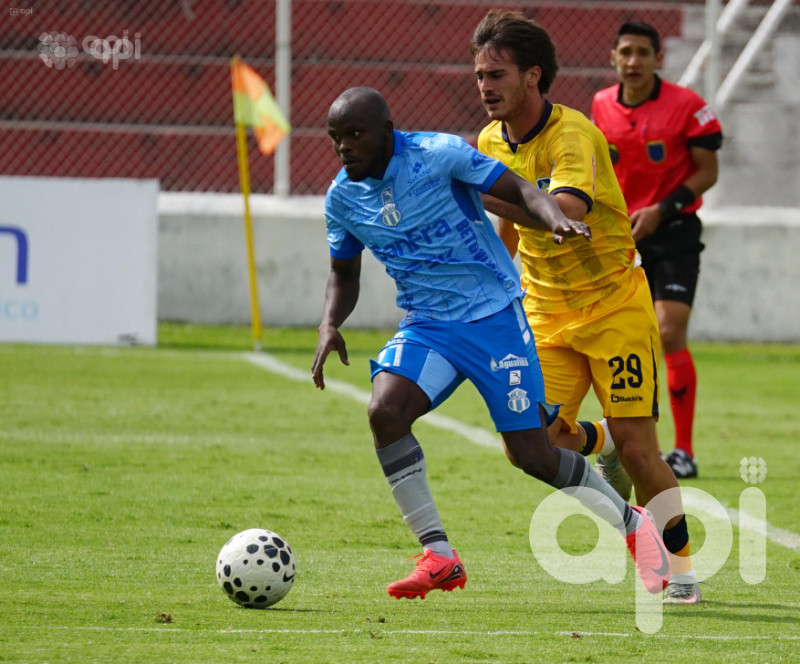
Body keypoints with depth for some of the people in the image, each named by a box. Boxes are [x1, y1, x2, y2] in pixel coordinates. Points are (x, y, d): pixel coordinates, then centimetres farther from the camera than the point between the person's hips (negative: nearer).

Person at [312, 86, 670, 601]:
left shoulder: (439, 154, -15)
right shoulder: (342, 197, 1)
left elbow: (519, 190, -13)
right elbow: (344, 274, 15)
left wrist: (555, 219, -34)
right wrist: (330, 326, -4)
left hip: (494, 314, -4)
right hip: (428, 326, 4)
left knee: (532, 455, -5)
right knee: (385, 411, -24)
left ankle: (633, 524, 22)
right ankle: (439, 557, -14)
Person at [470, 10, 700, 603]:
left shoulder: (574, 135, -21)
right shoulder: (492, 142, 1)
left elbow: (567, 211, -42)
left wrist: (481, 192, -47)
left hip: (615, 305, -6)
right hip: (546, 314, 6)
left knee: (637, 448, -9)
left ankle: (680, 567, 9)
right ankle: (599, 444, 24)